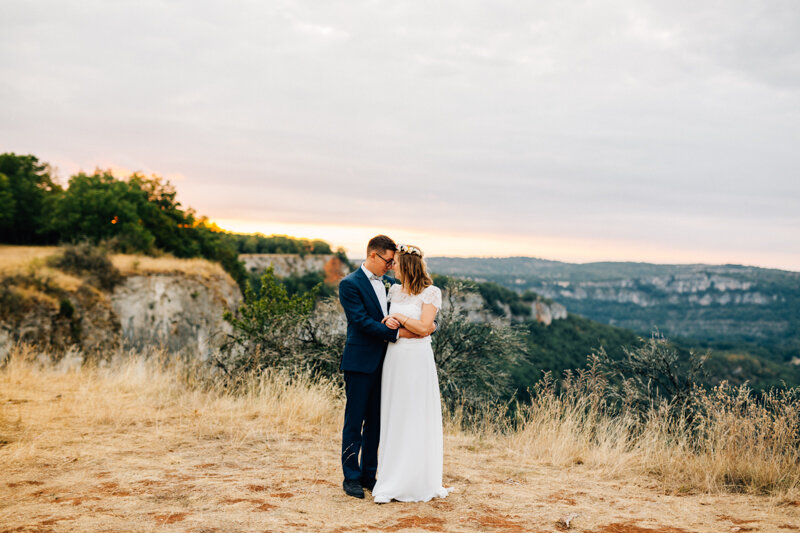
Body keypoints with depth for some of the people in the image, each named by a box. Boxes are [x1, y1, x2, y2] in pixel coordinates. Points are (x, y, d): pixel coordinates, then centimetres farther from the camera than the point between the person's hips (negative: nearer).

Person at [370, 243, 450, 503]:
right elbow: (385, 320, 16)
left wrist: (399, 317, -7)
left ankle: (420, 481, 9)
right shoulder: (395, 291, 12)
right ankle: (393, 480, 15)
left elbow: (424, 328, -14)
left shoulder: (430, 292, -6)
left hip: (417, 359, -6)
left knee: (417, 418, 0)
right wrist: (388, 321, -6)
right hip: (394, 357, 6)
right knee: (394, 418, 8)